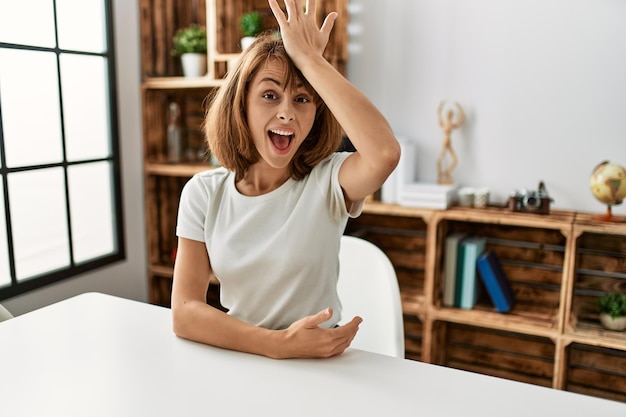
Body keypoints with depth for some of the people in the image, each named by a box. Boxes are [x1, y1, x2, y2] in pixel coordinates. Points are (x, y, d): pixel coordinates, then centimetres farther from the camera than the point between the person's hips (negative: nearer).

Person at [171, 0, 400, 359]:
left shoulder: (328, 180, -9)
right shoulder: (203, 192, -2)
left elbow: (386, 153, -32)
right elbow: (185, 312, -9)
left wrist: (310, 60, -23)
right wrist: (278, 343, -23)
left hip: (318, 370, -2)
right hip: (235, 361, 3)